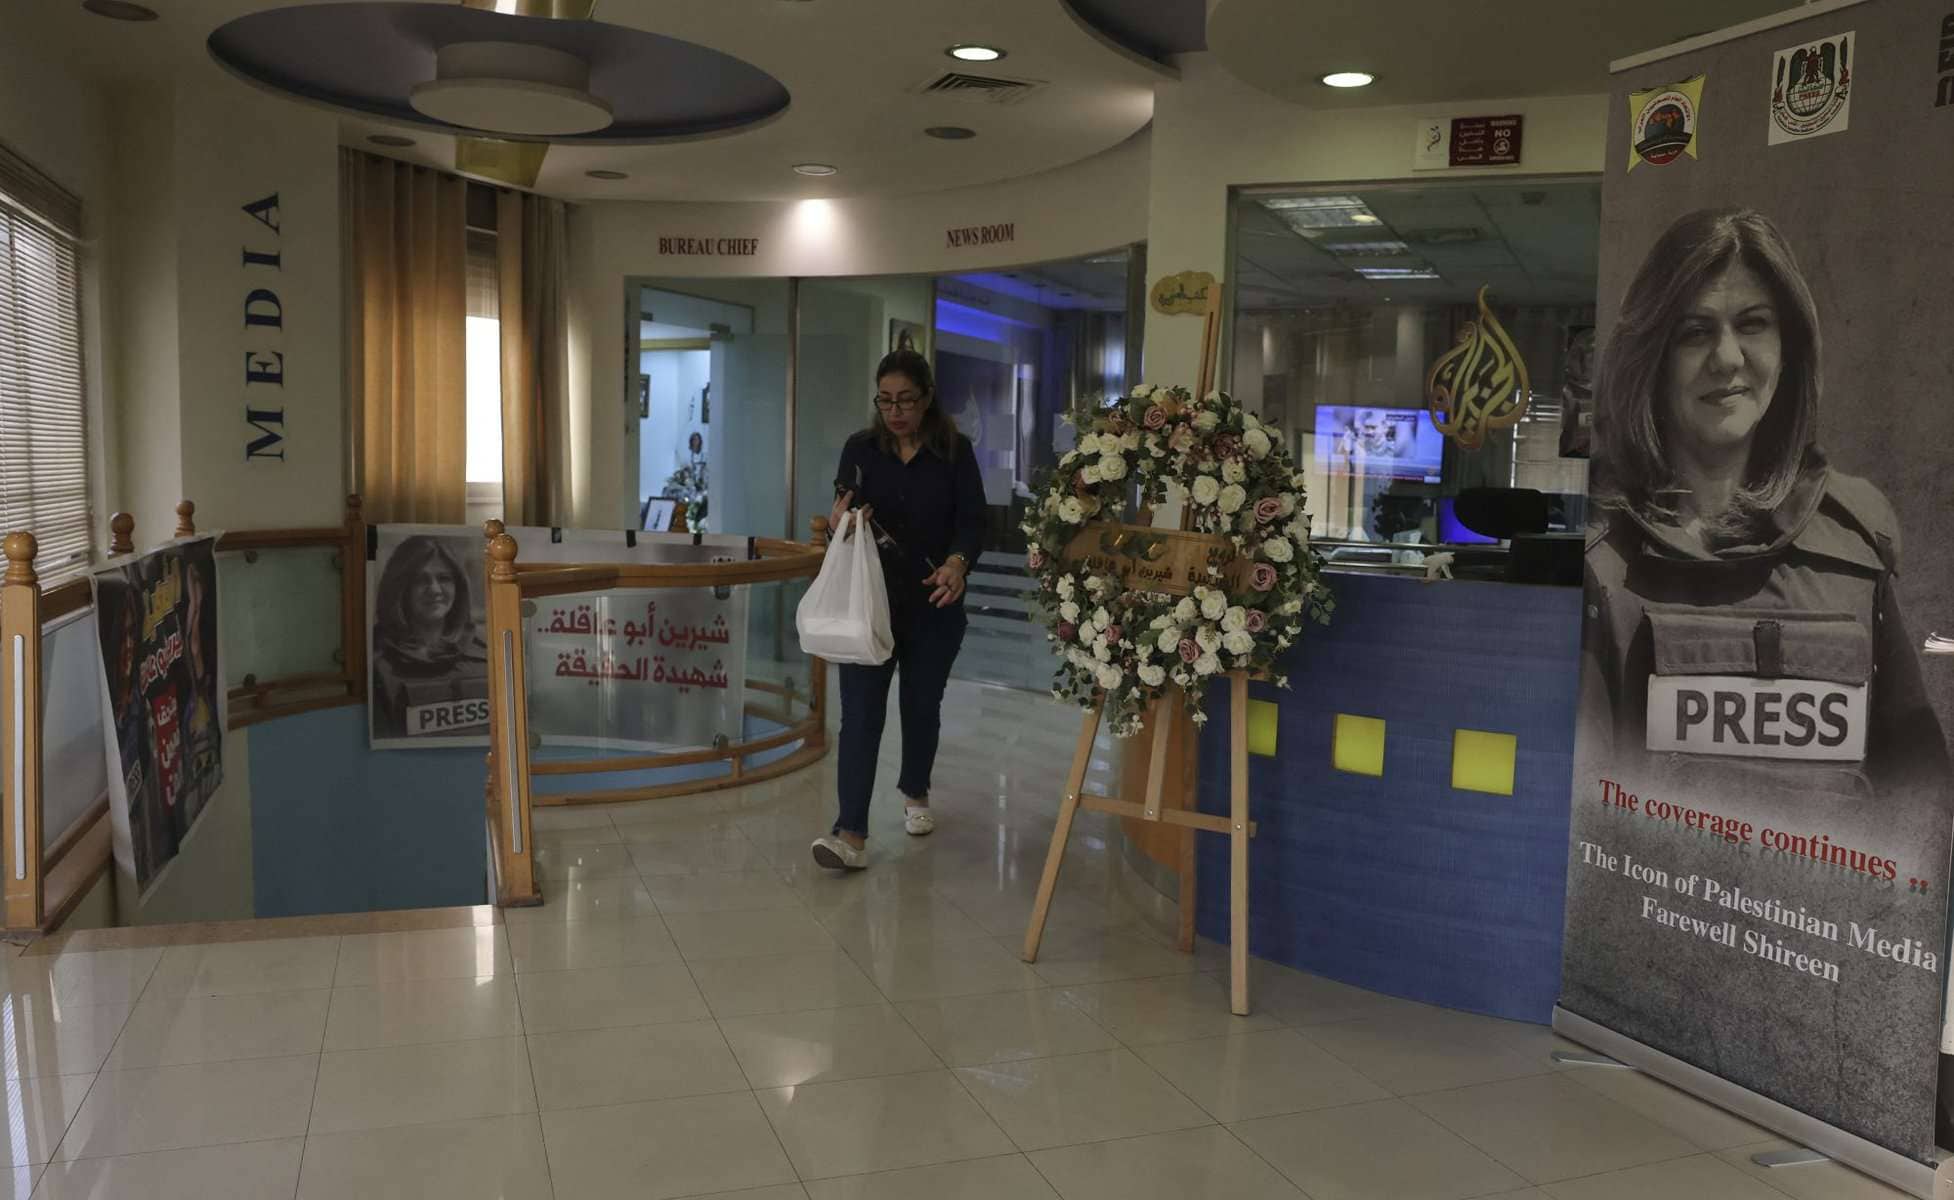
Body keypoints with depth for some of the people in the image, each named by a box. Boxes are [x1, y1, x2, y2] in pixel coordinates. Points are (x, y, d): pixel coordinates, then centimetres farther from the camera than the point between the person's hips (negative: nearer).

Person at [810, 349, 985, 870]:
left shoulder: (955, 452, -3)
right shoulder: (860, 448, 2)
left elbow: (972, 522, -9)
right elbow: (843, 518, 3)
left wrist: (957, 563, -30)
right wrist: (840, 524, -22)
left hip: (934, 606, 0)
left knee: (922, 704, 15)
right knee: (860, 712, -8)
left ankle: (915, 793, 41)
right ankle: (851, 834, -11)